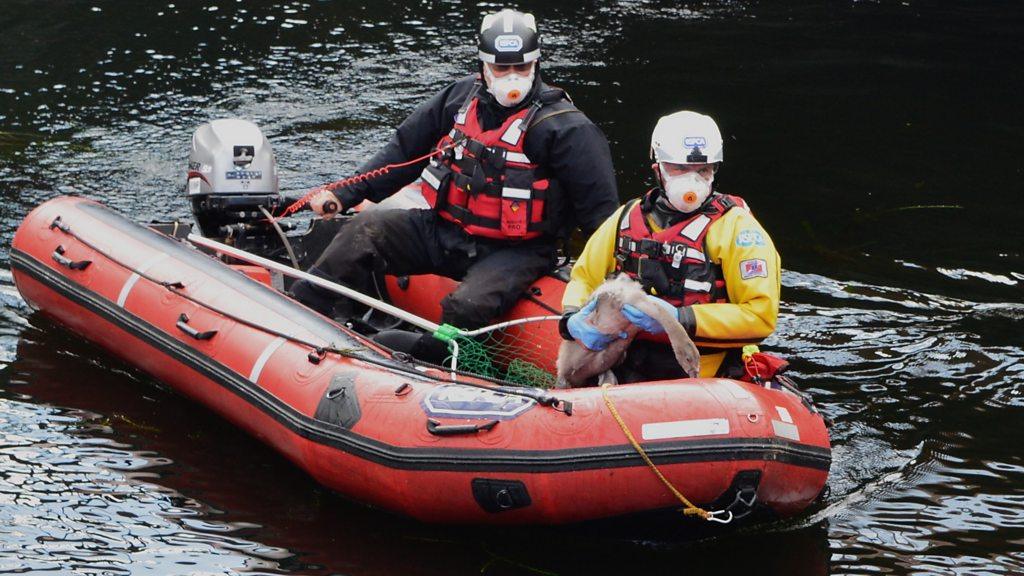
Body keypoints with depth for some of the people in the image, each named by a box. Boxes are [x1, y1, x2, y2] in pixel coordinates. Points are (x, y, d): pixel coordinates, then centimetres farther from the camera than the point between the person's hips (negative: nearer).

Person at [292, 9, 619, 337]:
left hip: (515, 251, -5)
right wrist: (344, 196, 9)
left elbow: (600, 206, -8)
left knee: (467, 307, -33)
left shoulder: (565, 127, -11)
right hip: (444, 232, 5)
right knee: (365, 230, -13)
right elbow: (404, 149, 14)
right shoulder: (460, 97, 5)